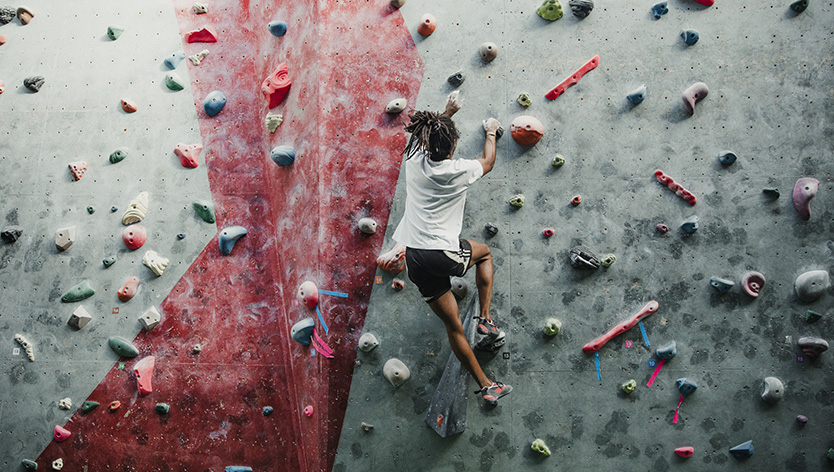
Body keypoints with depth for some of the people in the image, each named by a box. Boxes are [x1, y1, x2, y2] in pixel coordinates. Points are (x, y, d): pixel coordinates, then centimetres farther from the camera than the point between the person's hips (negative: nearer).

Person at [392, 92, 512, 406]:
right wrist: (491, 133, 32)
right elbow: (488, 162, 14)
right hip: (443, 253, -5)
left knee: (453, 325, 13)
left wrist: (447, 113, 38)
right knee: (484, 252, 31)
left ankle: (486, 386, 23)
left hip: (413, 256, 5)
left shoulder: (414, 159, 0)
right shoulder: (459, 171, -11)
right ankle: (485, 319, 23)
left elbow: (425, 134, 26)